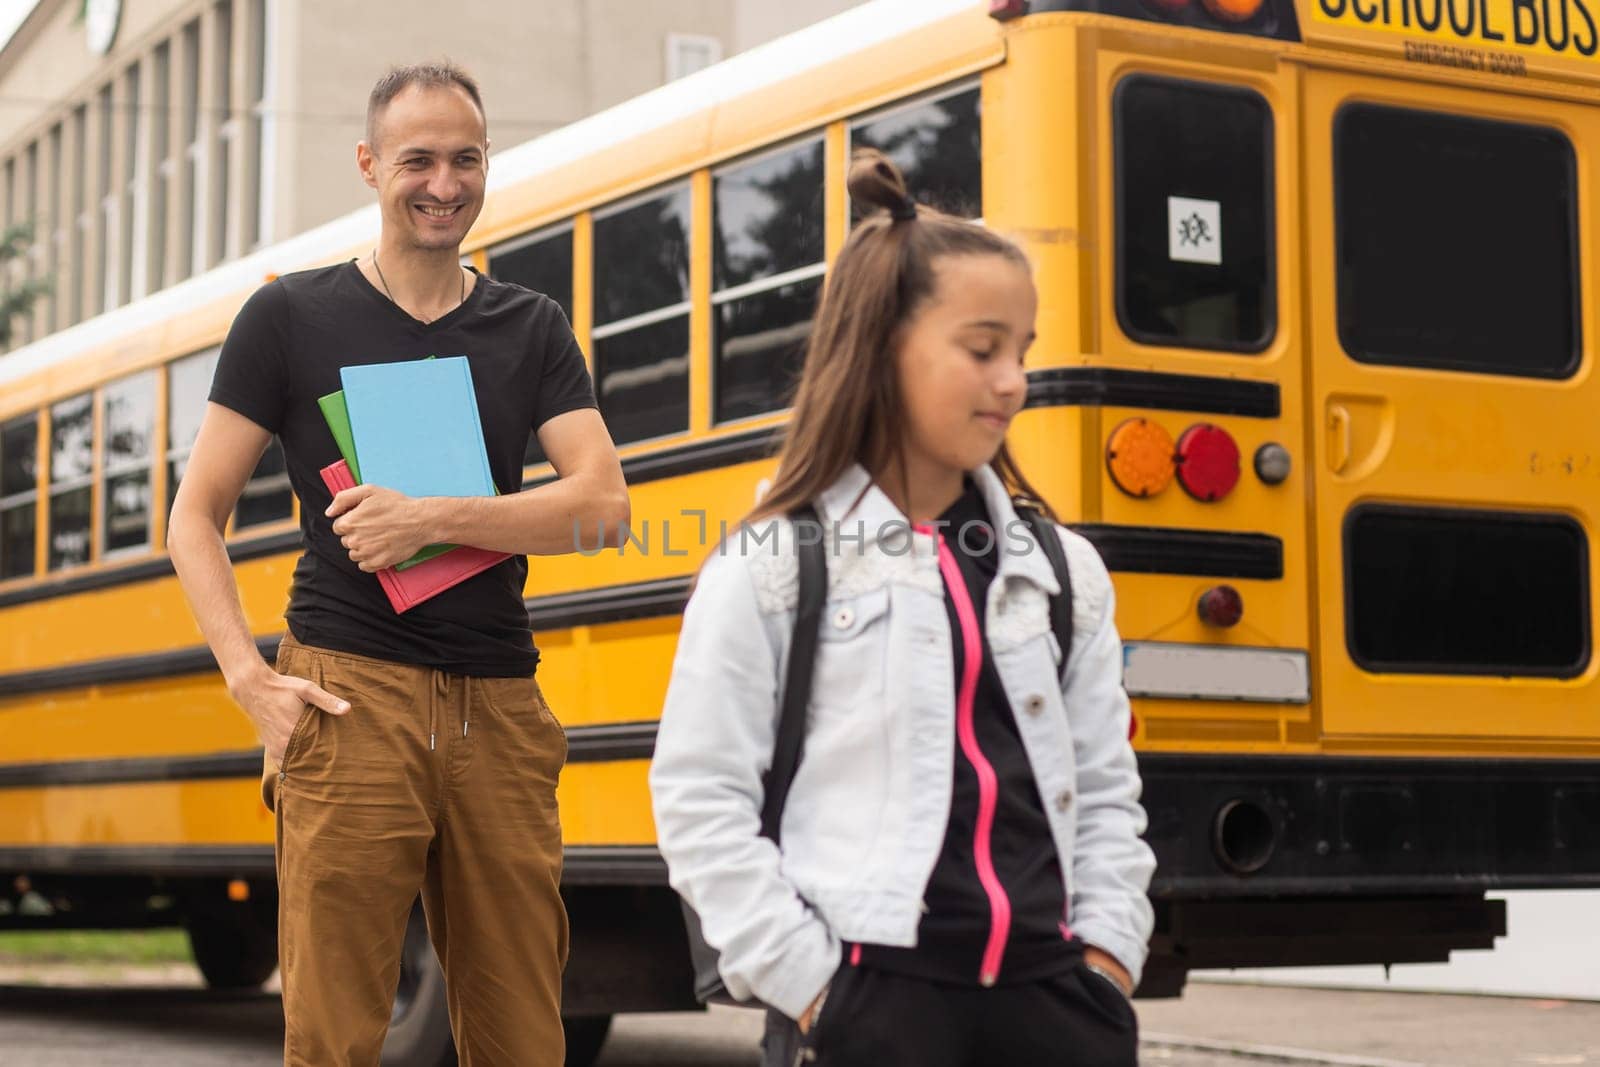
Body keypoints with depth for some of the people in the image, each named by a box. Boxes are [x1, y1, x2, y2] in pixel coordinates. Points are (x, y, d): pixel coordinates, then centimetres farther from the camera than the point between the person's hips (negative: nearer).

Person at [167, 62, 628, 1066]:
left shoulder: (533, 329, 13)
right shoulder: (291, 316, 7)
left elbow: (603, 499, 0)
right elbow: (195, 515, 7)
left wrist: (433, 519, -13)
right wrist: (249, 676, -6)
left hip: (501, 708, 3)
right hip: (352, 698, -3)